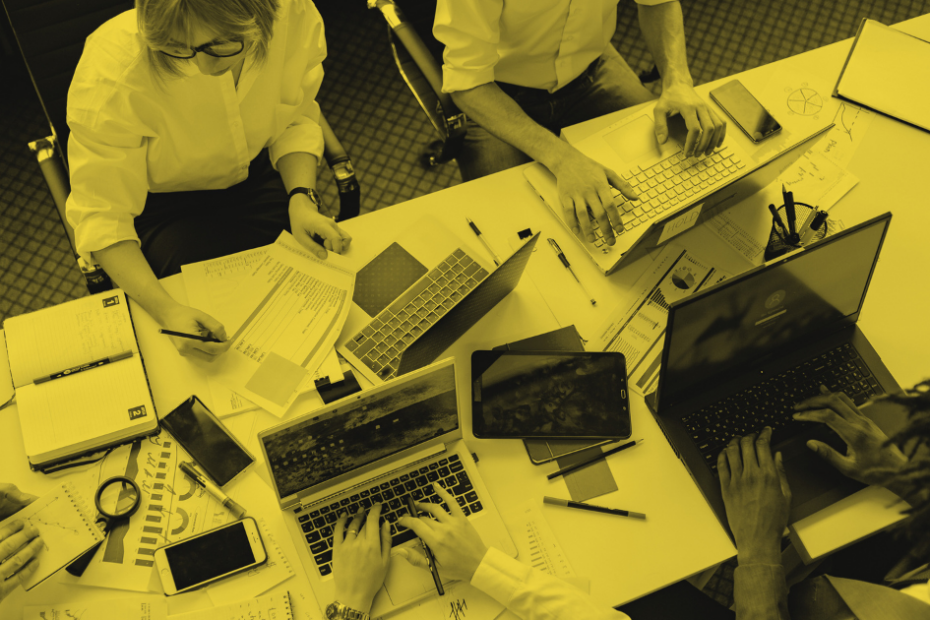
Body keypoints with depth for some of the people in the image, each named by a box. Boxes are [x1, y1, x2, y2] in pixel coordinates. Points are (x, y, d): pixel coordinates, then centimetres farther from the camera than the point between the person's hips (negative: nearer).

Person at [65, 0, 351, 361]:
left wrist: (301, 198, -23)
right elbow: (101, 216, -26)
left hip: (257, 178, 3)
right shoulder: (111, 72, -34)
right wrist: (165, 310, -41)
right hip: (159, 205, -3)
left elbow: (296, 120, -5)